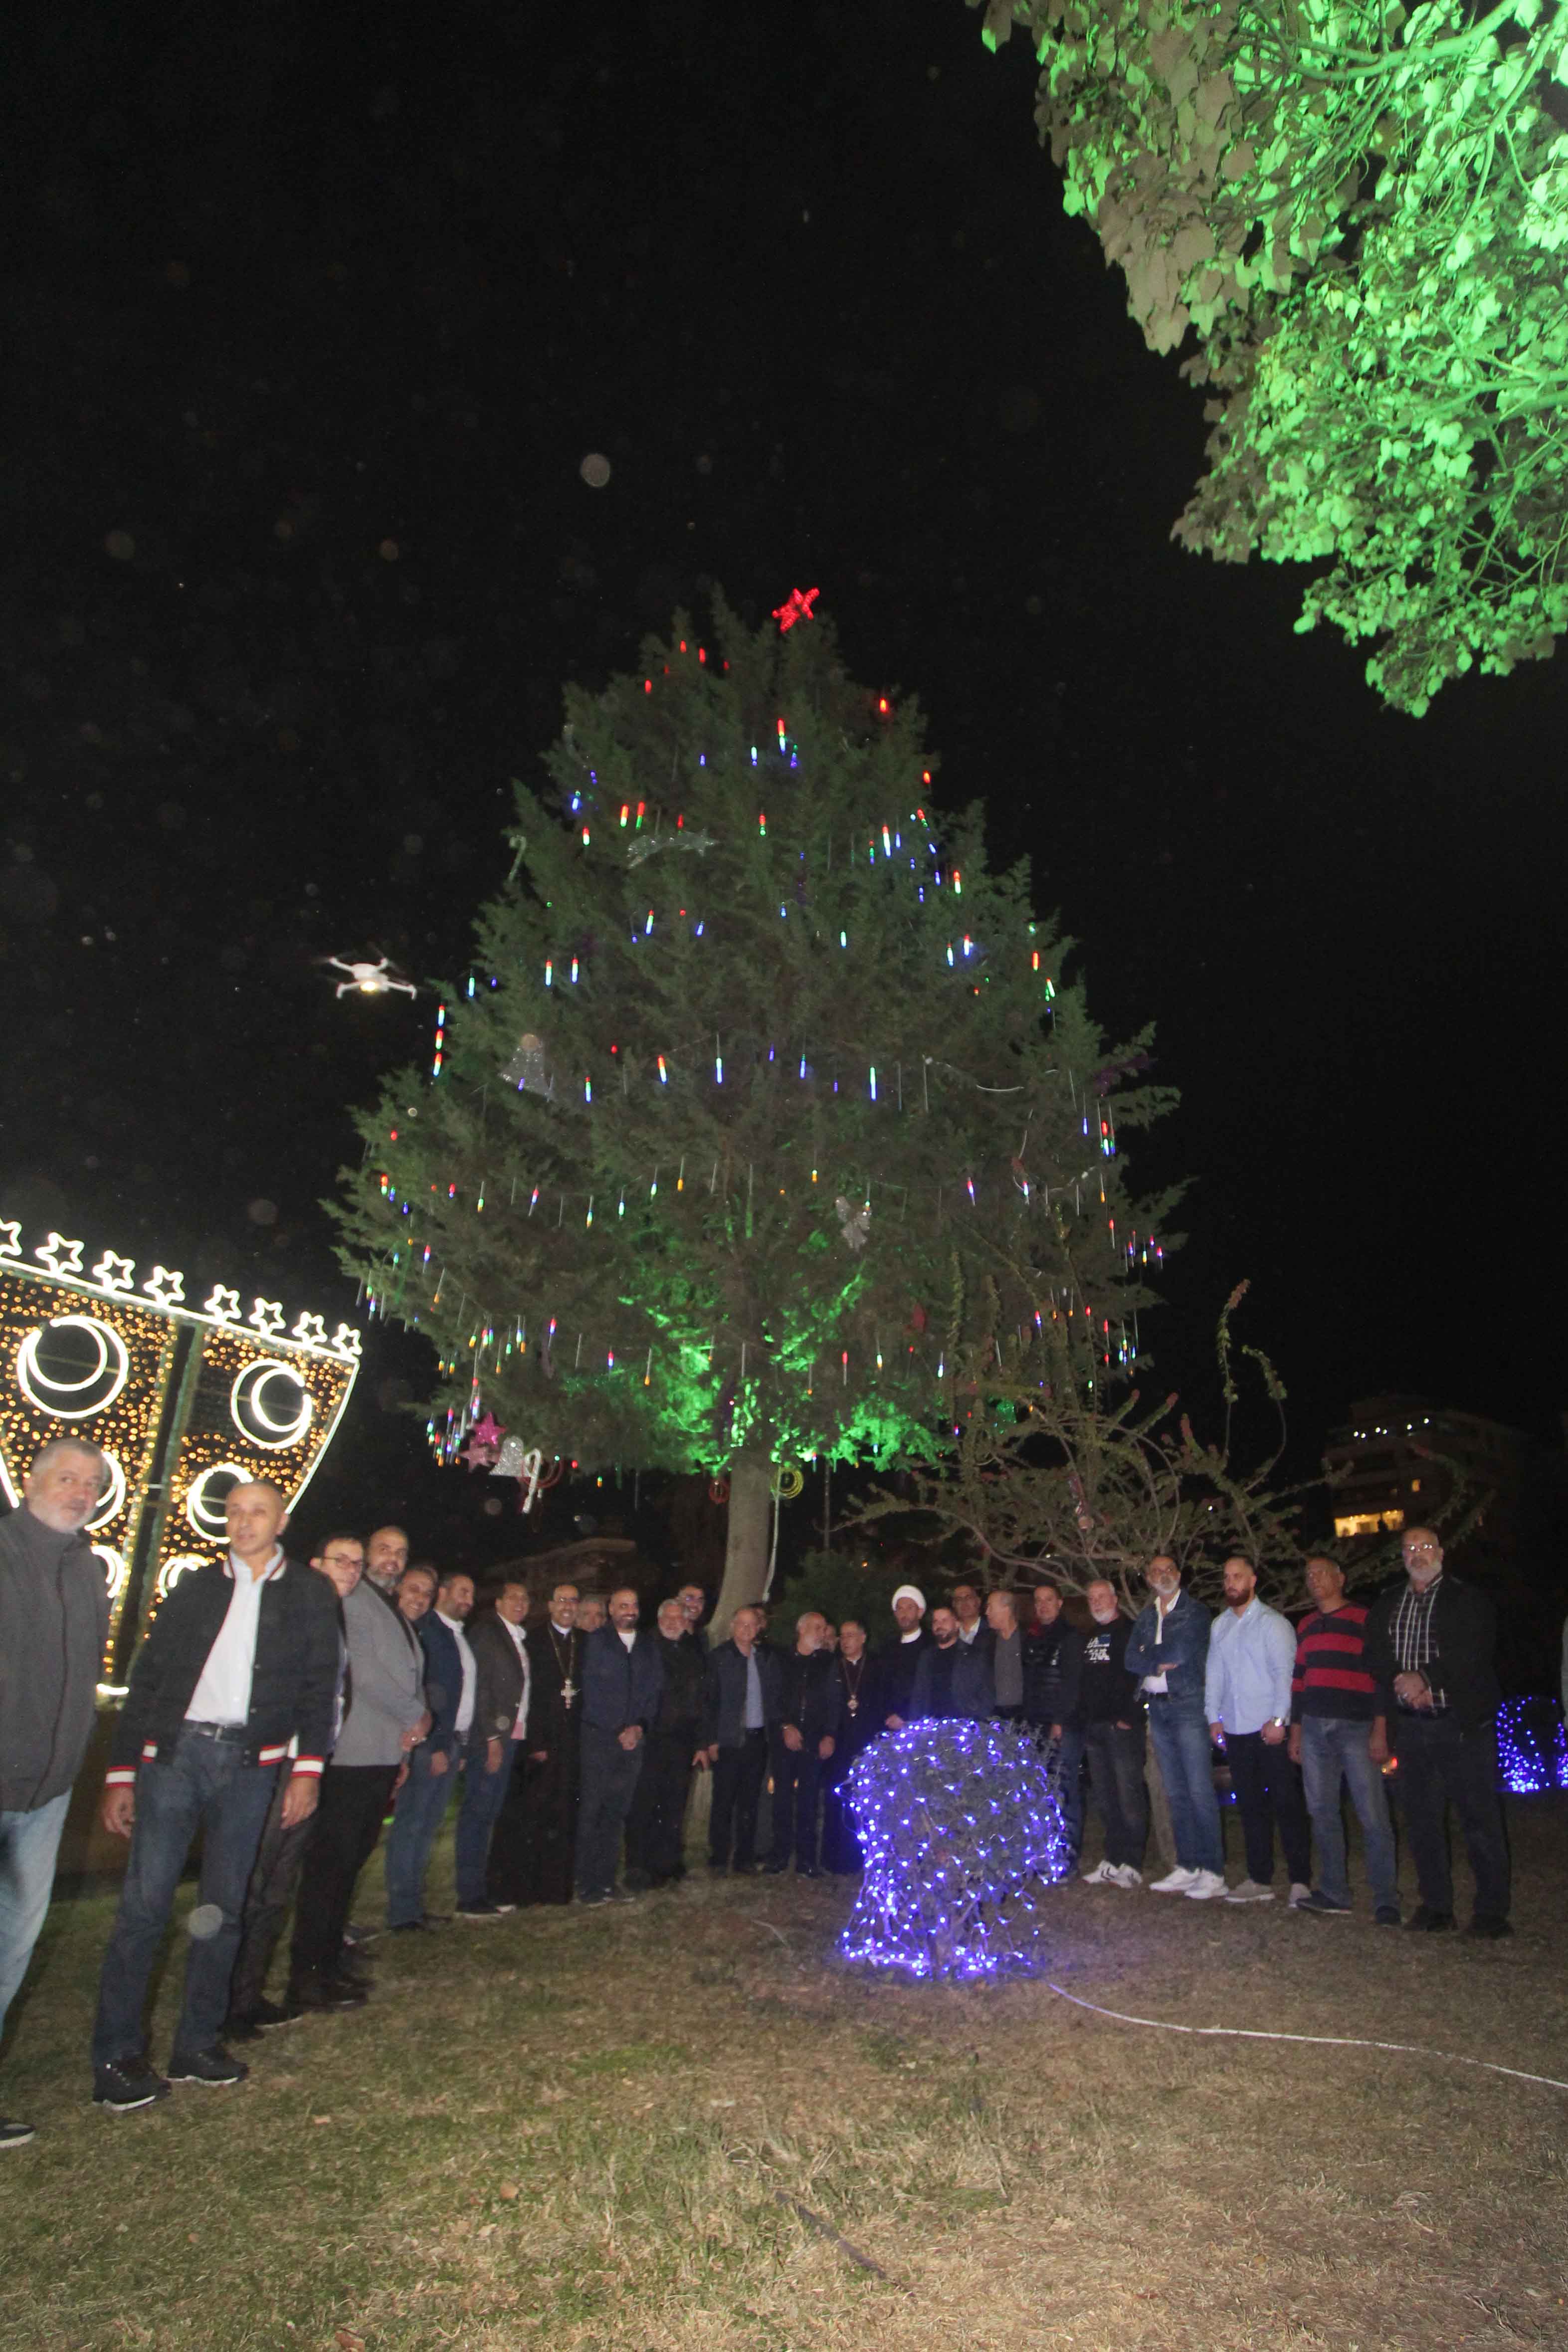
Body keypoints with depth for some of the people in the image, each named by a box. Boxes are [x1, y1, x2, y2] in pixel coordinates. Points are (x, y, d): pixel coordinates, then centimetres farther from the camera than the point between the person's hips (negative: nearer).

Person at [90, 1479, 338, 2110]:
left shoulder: (310, 1594, 7)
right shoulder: (195, 1587, 8)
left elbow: (319, 1687, 5)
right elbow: (146, 1680, 8)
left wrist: (308, 1769, -4)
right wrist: (121, 1773, 2)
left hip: (249, 1764, 0)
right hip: (175, 1752, 0)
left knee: (225, 1908, 6)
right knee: (145, 1903, -3)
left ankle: (197, 2045, 19)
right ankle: (116, 2057, 8)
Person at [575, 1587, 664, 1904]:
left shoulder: (650, 1645, 12)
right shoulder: (595, 1642, 0)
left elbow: (656, 1689, 11)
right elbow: (591, 1691, -4)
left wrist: (640, 1727, -4)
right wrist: (619, 1732, -6)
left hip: (633, 1738, 3)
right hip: (599, 1738, -3)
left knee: (617, 1813, 5)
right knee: (591, 1812, -4)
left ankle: (607, 1881, 12)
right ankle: (588, 1885, 3)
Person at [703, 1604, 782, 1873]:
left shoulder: (770, 1658, 7)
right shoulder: (718, 1657, -3)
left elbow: (777, 1697, 9)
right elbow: (709, 1700, -4)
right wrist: (711, 1740, -8)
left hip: (759, 1740, 3)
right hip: (728, 1740, -3)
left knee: (750, 1802, 9)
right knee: (723, 1802, 1)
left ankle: (744, 1859, 19)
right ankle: (719, 1860, 12)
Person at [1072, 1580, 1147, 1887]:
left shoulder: (1130, 1633, -4)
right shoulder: (1088, 1638, 20)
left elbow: (1139, 1676, -13)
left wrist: (1129, 1717, -19)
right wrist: (1079, 1721, 14)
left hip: (1122, 1727, -8)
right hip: (1094, 1729, 8)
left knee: (1129, 1796, -7)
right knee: (1104, 1798, 11)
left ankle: (1131, 1864, -1)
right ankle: (1113, 1861, 18)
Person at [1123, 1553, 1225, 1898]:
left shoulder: (1195, 1612, -3)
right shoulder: (1145, 1616, 14)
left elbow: (1180, 1653, -16)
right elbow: (1131, 1661, 3)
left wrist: (1148, 1654, -2)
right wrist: (1162, 1662, -12)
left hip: (1188, 1705, -6)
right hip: (1157, 1708, 6)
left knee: (1200, 1791, -7)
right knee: (1175, 1793, 10)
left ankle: (1213, 1871, 0)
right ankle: (1188, 1867, 17)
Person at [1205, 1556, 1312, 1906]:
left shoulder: (1272, 1623, -5)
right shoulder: (1219, 1626, 13)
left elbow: (1285, 1673, -10)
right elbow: (1214, 1674, 15)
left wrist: (1278, 1720, -17)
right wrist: (1214, 1717, 8)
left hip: (1272, 1729, -6)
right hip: (1236, 1731, 6)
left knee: (1287, 1804, -4)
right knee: (1251, 1806, 11)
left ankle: (1300, 1881, 4)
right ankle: (1260, 1880, 18)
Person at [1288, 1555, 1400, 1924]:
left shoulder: (1364, 1619, -1)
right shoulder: (1305, 1627, 17)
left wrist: (1380, 1728, -12)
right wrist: (1295, 1731, 17)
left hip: (1356, 1728, -6)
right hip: (1315, 1728, 6)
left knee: (1373, 1816, -6)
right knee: (1322, 1812, 8)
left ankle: (1386, 1900, 1)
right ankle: (1334, 1893, 17)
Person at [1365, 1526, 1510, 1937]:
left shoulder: (1468, 1601, 1)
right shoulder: (1385, 1607, 15)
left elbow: (1473, 1654, -11)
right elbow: (1376, 1658, 8)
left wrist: (1426, 1678, -19)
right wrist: (1406, 1684, -10)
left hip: (1463, 1726, -4)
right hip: (1411, 1729, 4)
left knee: (1480, 1820, -3)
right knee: (1422, 1821, 7)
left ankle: (1492, 1912, 7)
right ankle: (1435, 1906, 17)